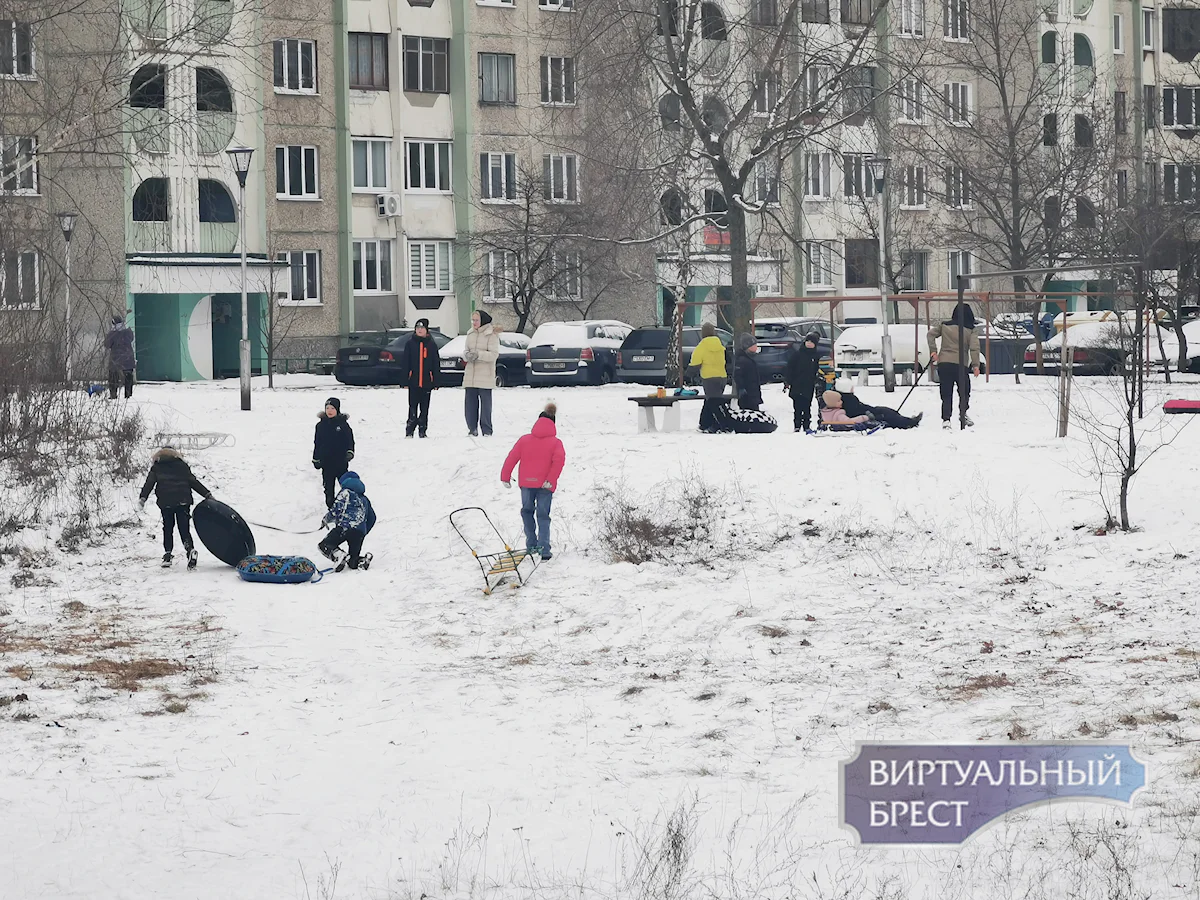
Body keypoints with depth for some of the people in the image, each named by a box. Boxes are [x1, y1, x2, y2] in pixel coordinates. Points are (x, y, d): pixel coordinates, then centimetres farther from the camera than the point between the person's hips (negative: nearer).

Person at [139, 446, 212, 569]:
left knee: (167, 529, 12)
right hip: (183, 501, 1)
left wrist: (143, 497, -8)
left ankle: (167, 554, 4)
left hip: (166, 502, -1)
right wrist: (207, 494, 12)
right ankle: (190, 550, -24)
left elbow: (149, 482, -1)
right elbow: (193, 481, 10)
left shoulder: (156, 467, 11)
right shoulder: (181, 465, 13)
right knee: (184, 529, 0)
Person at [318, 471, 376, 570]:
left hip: (345, 527, -6)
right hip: (360, 532, 6)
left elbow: (336, 510, -4)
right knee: (353, 562, 14)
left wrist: (326, 519, 14)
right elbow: (372, 518, 31)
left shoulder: (345, 492, 6)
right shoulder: (364, 499, 27)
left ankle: (336, 554, -26)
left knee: (324, 546, 1)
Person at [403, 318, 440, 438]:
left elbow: (436, 364, 6)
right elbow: (406, 363, 2)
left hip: (427, 382, 1)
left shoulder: (431, 345, 5)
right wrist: (405, 380, -5)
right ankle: (409, 431, 2)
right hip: (413, 382, -1)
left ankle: (422, 430, 13)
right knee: (413, 407, -1)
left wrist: (435, 382, 1)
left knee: (424, 408, 6)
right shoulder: (410, 344, 3)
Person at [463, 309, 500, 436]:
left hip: (485, 375, -5)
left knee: (485, 403, -4)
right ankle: (472, 429, 10)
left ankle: (487, 430, 0)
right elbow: (466, 350, 15)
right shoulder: (470, 334, 13)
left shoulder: (491, 335, -5)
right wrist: (466, 355, -9)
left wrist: (479, 354, -22)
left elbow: (494, 354, -11)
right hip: (470, 375, 5)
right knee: (470, 403, 4)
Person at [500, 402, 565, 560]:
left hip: (527, 482, 1)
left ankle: (531, 545, 17)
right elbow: (559, 459, -19)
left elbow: (512, 457, 0)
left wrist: (505, 477, 7)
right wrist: (551, 479, -18)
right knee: (543, 516, 4)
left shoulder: (524, 440, 4)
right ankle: (543, 549, -10)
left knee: (527, 511, 21)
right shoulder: (555, 442, -2)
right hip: (545, 485, -1)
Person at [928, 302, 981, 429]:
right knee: (964, 391, 18)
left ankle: (946, 419, -9)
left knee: (946, 395, 4)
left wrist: (933, 351, 3)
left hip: (943, 363, 2)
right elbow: (974, 347, -7)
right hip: (960, 365, -2)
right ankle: (963, 413, 3)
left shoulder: (945, 325, 9)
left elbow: (931, 333, 3)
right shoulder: (970, 330, 2)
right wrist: (975, 365, -7)